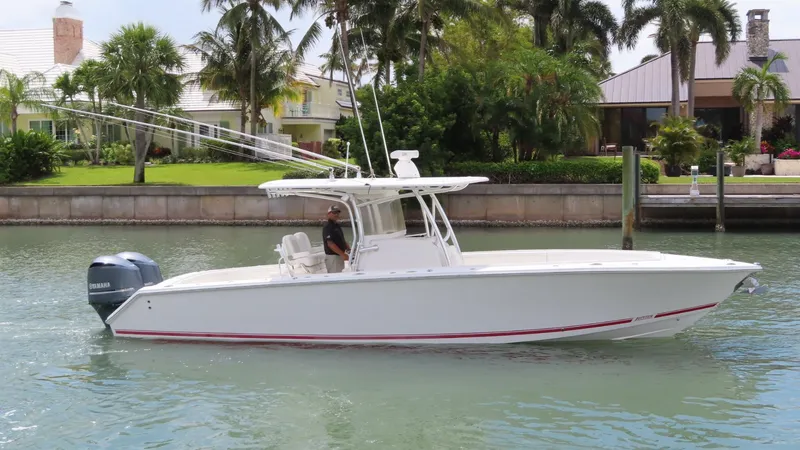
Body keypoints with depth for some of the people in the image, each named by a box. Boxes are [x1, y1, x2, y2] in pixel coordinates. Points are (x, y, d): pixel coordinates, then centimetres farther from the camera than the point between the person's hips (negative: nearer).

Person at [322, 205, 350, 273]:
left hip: (339, 256, 10)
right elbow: (330, 244, -23)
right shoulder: (328, 227, -15)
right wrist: (343, 254, -25)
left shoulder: (337, 226, 15)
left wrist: (348, 247, 4)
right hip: (332, 256, -10)